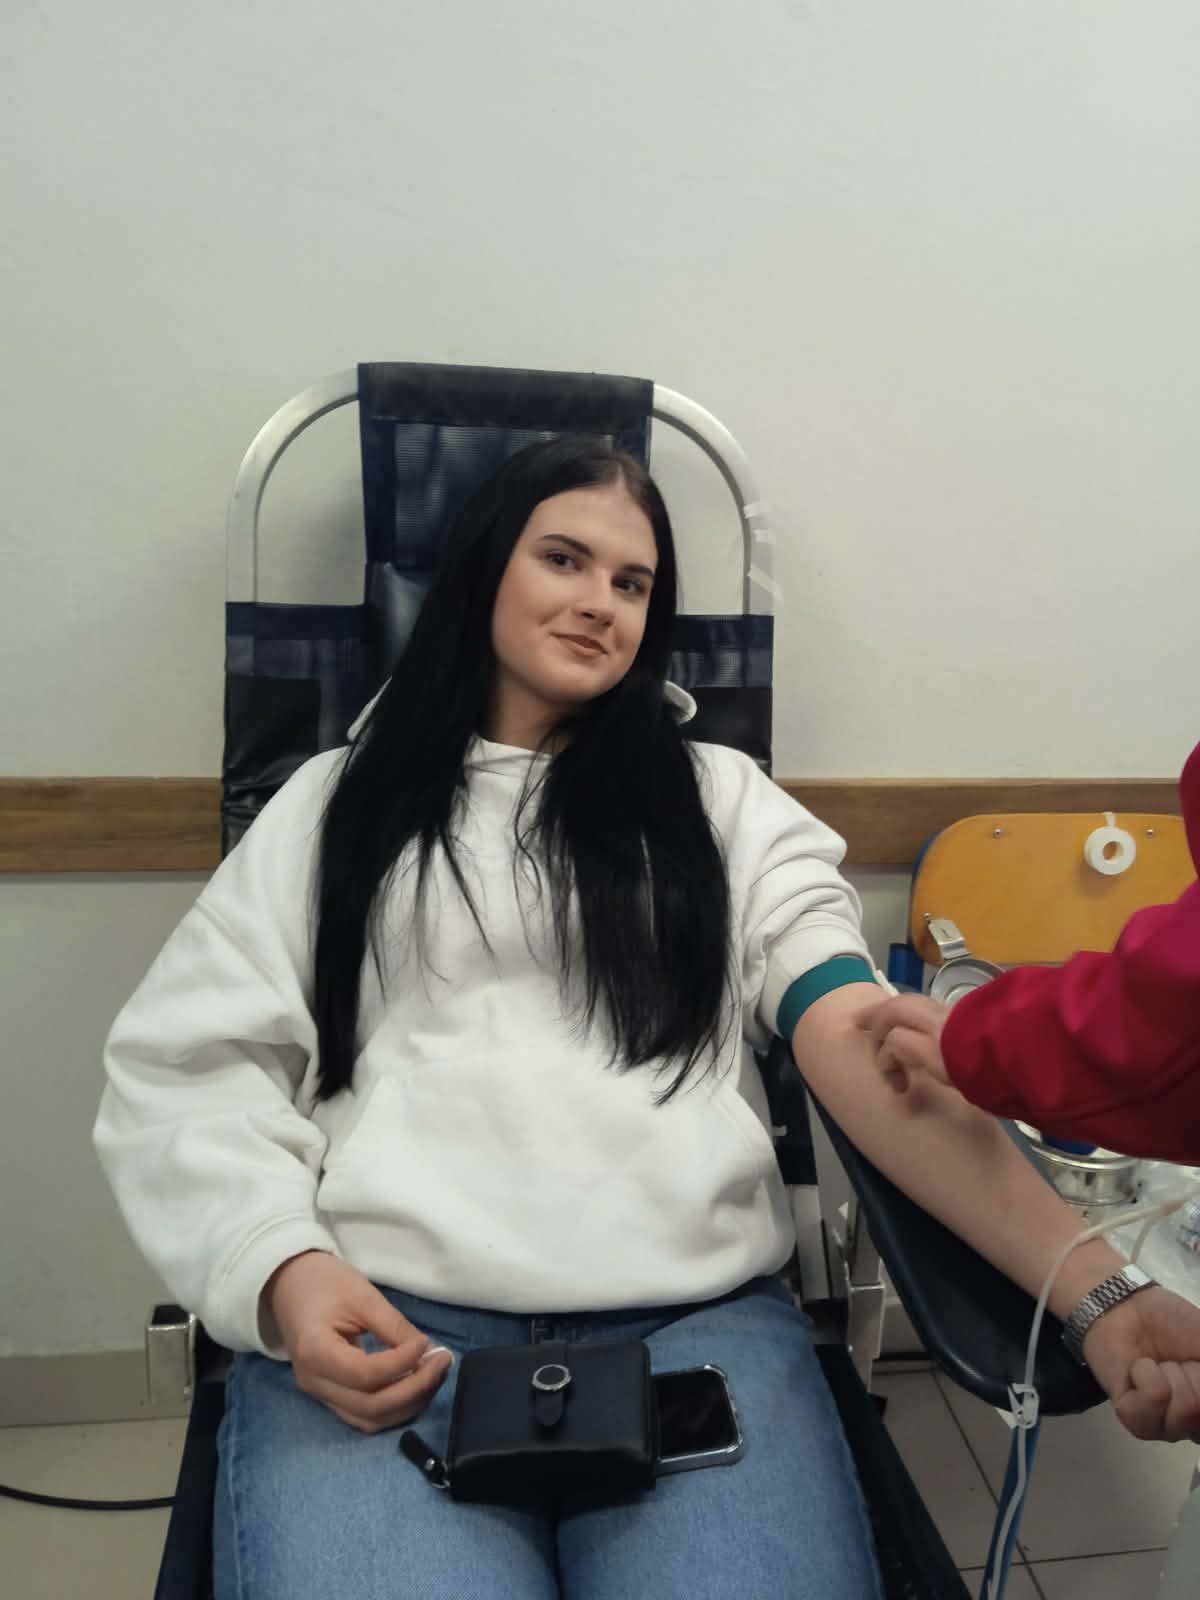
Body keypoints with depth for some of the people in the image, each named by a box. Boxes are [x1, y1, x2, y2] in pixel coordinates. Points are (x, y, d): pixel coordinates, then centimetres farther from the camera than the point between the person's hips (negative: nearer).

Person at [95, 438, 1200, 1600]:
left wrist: (1091, 1285, -13)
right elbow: (184, 1070, 9)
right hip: (376, 1325, 0)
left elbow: (864, 1047, 1)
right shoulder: (338, 802, 15)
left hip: (699, 1322, 1)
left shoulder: (723, 801, 14)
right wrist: (282, 1271, -10)